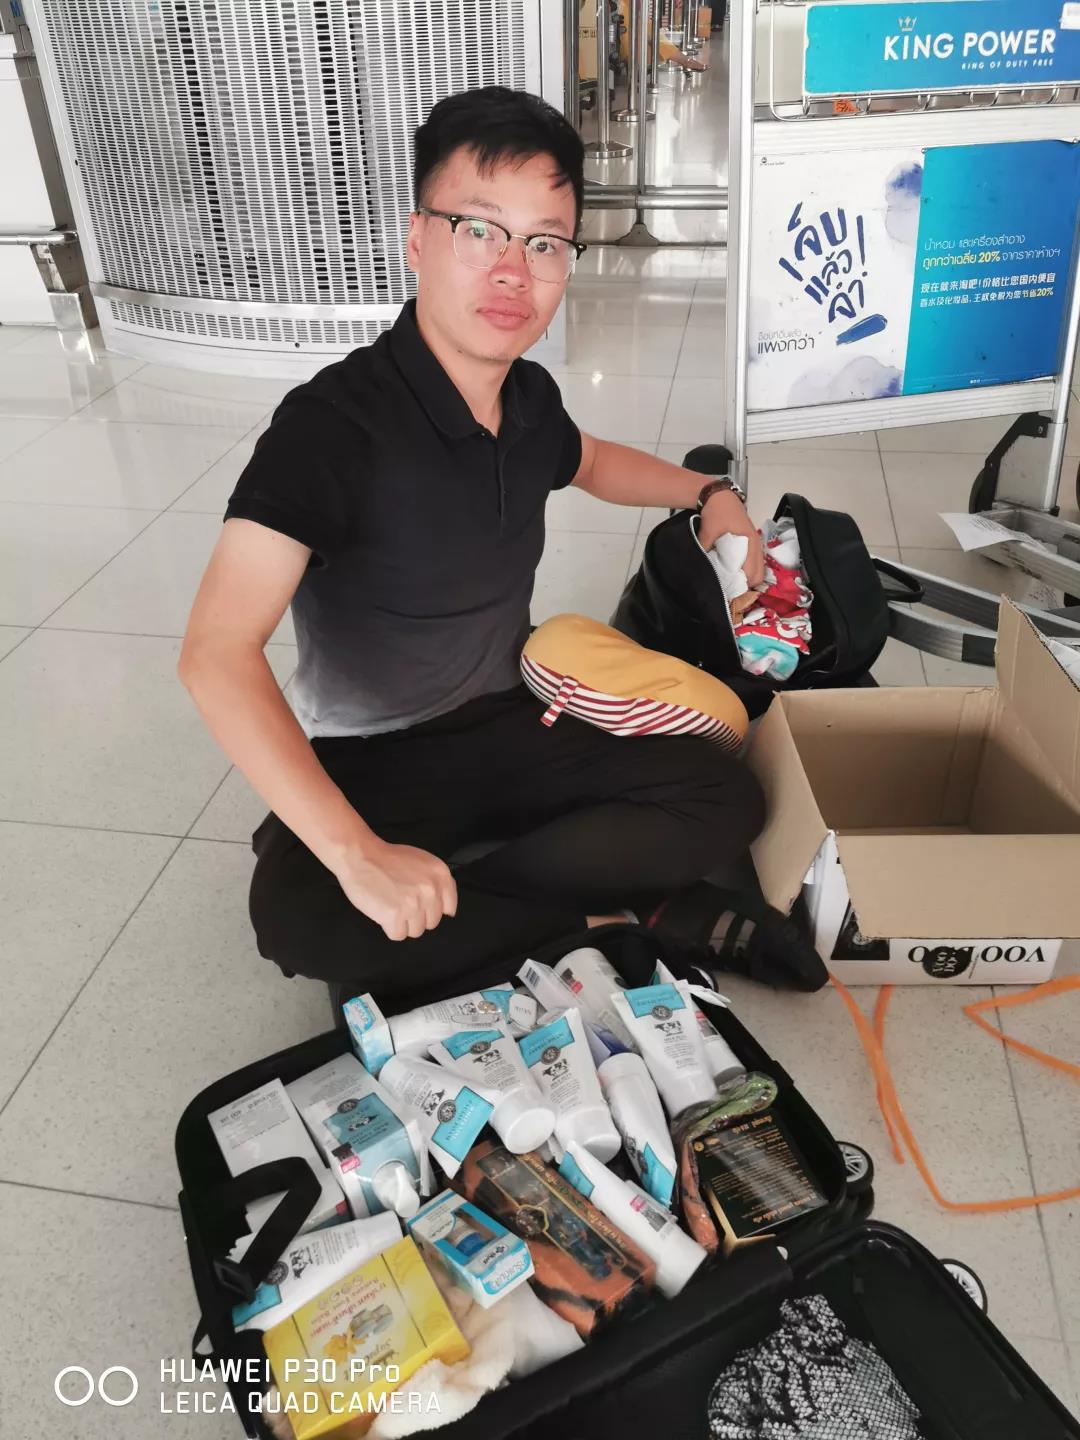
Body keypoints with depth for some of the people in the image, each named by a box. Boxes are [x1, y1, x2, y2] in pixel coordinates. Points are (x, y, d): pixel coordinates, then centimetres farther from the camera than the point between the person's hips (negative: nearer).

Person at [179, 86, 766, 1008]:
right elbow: (218, 654, -31)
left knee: (727, 802, -11)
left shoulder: (530, 397, -1)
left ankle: (428, 947, -13)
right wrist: (357, 854, -38)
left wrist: (710, 495, 17)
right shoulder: (336, 421, -22)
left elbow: (590, 462, 27)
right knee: (300, 919, -35)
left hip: (509, 730, 6)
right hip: (371, 761, -6)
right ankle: (576, 915, -14)